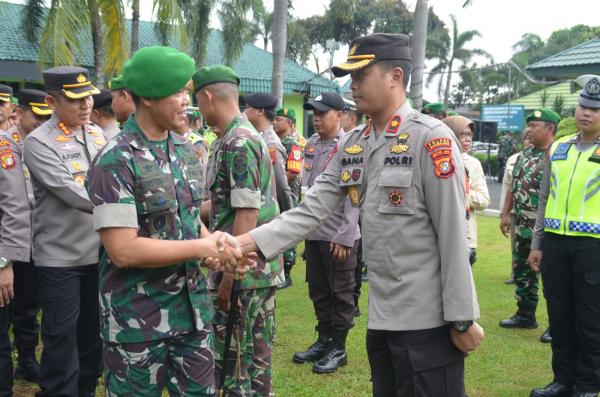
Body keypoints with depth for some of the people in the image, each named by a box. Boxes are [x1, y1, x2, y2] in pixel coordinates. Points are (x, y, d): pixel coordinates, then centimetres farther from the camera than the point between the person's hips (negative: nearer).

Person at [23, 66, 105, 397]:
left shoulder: (98, 134, 7)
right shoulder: (39, 142, -13)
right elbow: (73, 194, -22)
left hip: (99, 252, 6)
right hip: (60, 258, -6)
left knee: (94, 332, 16)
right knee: (61, 339, 2)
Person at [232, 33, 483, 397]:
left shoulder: (431, 138, -15)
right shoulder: (352, 146, 6)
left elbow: (453, 235, -16)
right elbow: (313, 209, 0)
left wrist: (462, 318, -14)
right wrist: (248, 241, -11)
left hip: (429, 319, -7)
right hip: (381, 316, 7)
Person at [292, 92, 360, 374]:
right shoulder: (311, 145, 8)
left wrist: (345, 236, -17)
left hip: (339, 235, -6)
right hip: (313, 233, 7)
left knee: (341, 293, 6)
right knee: (318, 291, 15)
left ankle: (338, 348, 17)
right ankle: (324, 340, 29)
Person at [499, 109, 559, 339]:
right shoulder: (524, 155, 12)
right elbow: (513, 187, 17)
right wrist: (505, 214, 13)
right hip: (523, 226, 8)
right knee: (522, 273, 16)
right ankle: (525, 316, 30)